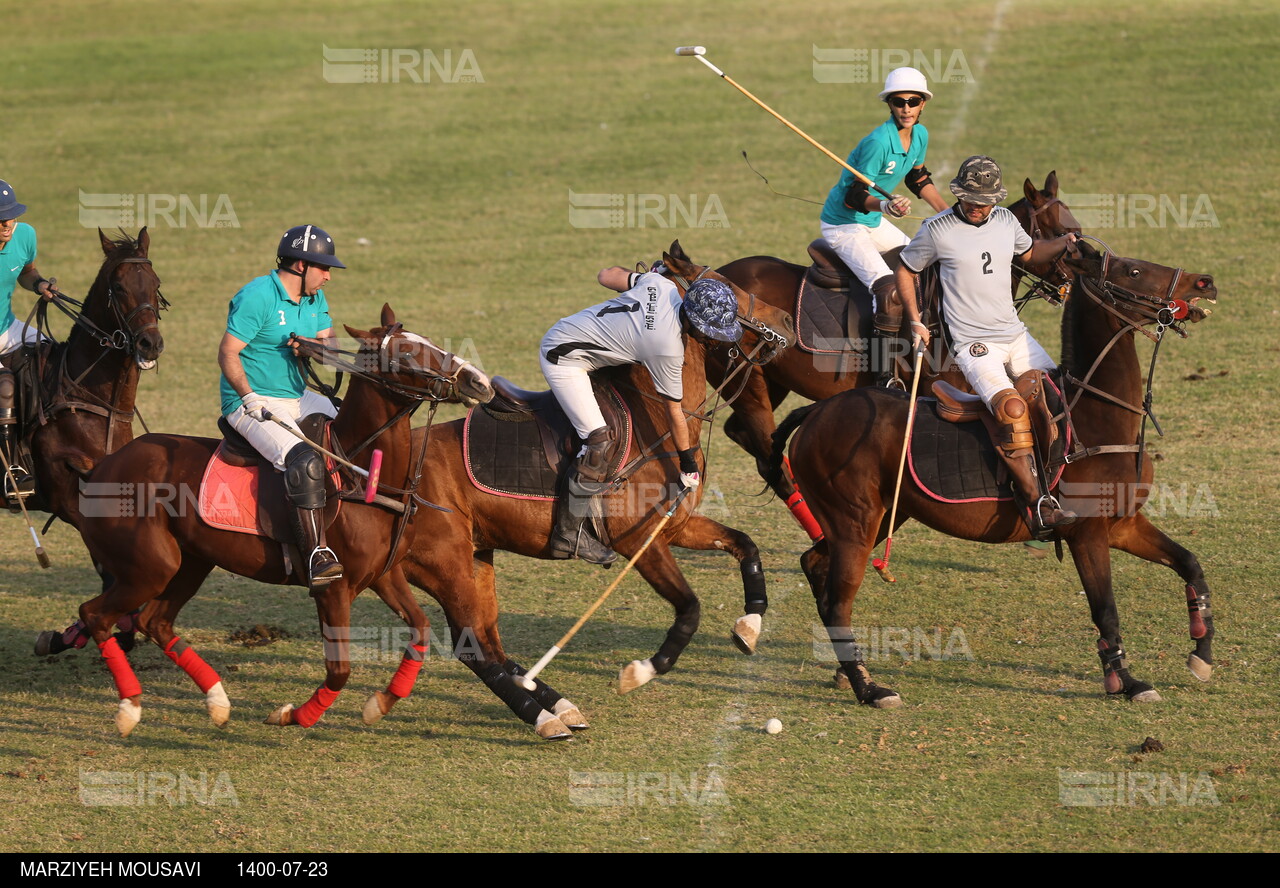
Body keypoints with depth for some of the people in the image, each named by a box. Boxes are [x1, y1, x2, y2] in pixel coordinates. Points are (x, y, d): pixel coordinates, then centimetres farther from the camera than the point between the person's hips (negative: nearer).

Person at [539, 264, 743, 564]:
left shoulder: (662, 285, -9)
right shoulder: (668, 349, -26)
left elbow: (607, 276, 7)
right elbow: (675, 413, -15)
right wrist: (688, 463, -3)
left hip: (560, 334, 10)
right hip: (563, 361, -10)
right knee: (599, 443, -16)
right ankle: (568, 535, -9)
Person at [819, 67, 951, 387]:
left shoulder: (920, 135, 1)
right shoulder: (878, 142, -26)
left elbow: (919, 180, 19)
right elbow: (855, 196, -25)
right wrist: (884, 206, -43)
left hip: (874, 223, 9)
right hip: (843, 226, -9)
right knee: (890, 291, -26)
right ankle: (884, 378, -25)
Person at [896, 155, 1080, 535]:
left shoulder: (1006, 221, 7)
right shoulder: (937, 230, -7)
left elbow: (1029, 252, 27)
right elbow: (905, 271, 7)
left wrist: (1062, 244, 7)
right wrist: (915, 322, 1)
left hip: (1015, 335, 7)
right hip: (973, 344, -7)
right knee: (1012, 408, -28)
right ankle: (1035, 503, -28)